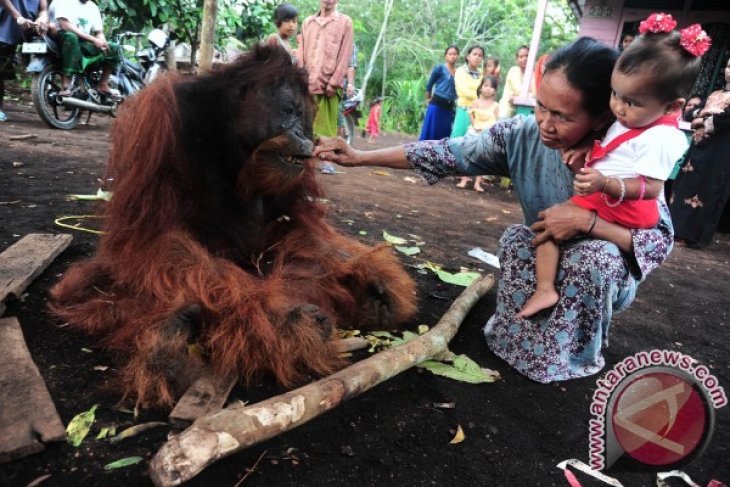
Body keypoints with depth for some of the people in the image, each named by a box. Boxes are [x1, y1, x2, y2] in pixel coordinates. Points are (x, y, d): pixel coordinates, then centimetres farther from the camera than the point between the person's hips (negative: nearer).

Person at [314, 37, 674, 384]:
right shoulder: (522, 135, -22)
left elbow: (662, 240, -26)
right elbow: (448, 154, -20)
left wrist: (585, 219, -39)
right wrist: (361, 157, -25)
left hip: (603, 274, -2)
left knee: (597, 253, -32)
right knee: (516, 239, -27)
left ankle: (571, 354, -8)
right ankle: (522, 337, -4)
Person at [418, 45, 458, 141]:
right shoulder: (440, 68, -2)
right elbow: (429, 84, 6)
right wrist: (428, 99, 13)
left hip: (449, 107, 4)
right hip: (437, 104, -4)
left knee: (444, 135, 8)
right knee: (430, 133, -3)